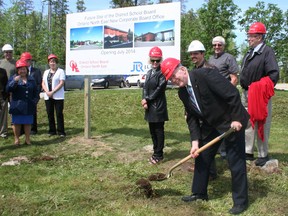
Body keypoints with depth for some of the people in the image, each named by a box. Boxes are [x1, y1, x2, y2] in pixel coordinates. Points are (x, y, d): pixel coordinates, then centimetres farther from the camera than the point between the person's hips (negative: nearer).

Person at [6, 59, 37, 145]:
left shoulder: (31, 79, 11)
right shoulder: (13, 78, 1)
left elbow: (35, 91, 16)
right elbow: (8, 89, -13)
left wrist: (34, 101, 5)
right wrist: (15, 81, -25)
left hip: (28, 106, 2)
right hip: (17, 105, -2)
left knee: (28, 123, 7)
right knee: (16, 123, 4)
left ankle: (27, 139, 18)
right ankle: (16, 139, 17)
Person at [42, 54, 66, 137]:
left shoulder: (60, 71, -1)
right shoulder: (46, 72, 17)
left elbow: (61, 83, -10)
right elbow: (43, 83, 11)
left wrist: (52, 92, -15)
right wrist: (47, 92, -7)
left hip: (58, 97, -5)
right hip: (47, 97, 5)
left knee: (59, 114, -5)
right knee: (50, 114, 7)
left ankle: (61, 131, -1)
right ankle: (52, 131, 15)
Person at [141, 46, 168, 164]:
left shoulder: (162, 73, -9)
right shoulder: (149, 72, 14)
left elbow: (159, 89, -14)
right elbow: (145, 87, 8)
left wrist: (147, 99, -11)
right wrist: (144, 100, -8)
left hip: (159, 106, -7)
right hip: (150, 106, 7)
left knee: (159, 130, 0)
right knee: (152, 130, 13)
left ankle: (158, 154, 8)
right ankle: (156, 152, 25)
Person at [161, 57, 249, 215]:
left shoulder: (205, 74, -24)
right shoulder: (182, 92, -1)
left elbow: (232, 94, -25)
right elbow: (192, 118, 2)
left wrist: (236, 119, -24)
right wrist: (195, 141, -7)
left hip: (232, 121, -7)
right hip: (210, 125, 8)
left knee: (236, 162, -1)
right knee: (201, 158, 13)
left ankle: (241, 201, 13)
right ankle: (199, 193, 30)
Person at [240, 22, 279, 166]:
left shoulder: (267, 52, -12)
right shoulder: (249, 53, 14)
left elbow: (274, 75, -18)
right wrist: (245, 89, 12)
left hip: (259, 95, -8)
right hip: (246, 93, 9)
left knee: (261, 125, -1)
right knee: (247, 123, 13)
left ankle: (263, 155, 10)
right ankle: (248, 152, 24)